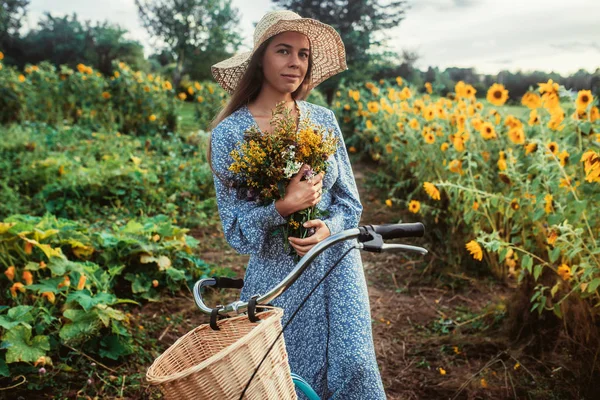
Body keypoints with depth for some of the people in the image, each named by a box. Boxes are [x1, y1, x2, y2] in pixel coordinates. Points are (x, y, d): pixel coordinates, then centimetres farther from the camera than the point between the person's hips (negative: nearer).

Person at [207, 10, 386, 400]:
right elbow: (236, 228, -8)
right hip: (277, 273, -2)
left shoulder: (323, 119, -1)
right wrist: (284, 206, -25)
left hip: (336, 263, 2)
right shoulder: (229, 132, -10)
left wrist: (329, 228, -15)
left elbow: (350, 201, 5)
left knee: (353, 365, -4)